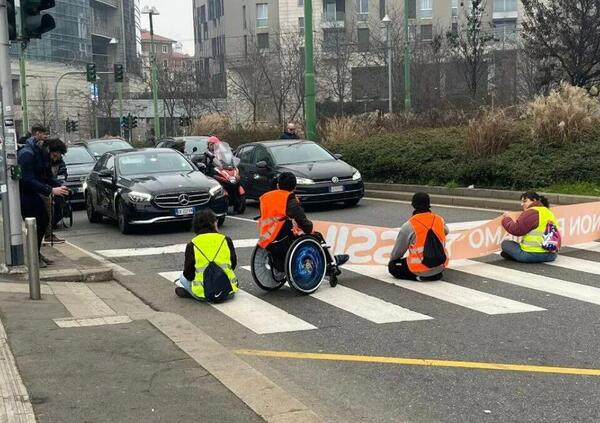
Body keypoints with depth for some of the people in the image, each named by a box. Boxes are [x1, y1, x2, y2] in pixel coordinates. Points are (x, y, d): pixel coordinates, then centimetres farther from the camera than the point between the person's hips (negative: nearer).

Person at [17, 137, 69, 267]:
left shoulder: (44, 155, 3)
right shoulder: (27, 154, -25)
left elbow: (48, 177, 10)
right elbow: (28, 180, -29)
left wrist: (60, 186, -10)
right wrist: (51, 190, -31)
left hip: (32, 192, 9)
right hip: (23, 192, -9)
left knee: (44, 220, 10)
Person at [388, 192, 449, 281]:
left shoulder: (408, 226, -13)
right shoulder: (439, 220, -2)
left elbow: (398, 250, 0)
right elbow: (446, 231, 23)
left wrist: (392, 261, 20)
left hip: (421, 270, -6)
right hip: (440, 267, 6)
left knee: (392, 266, 10)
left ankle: (420, 277, -4)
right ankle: (437, 274, 18)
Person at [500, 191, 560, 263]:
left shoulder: (531, 212, -11)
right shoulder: (549, 212, 15)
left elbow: (515, 230, -12)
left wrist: (507, 219, 5)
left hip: (533, 255, -8)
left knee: (505, 243, 8)